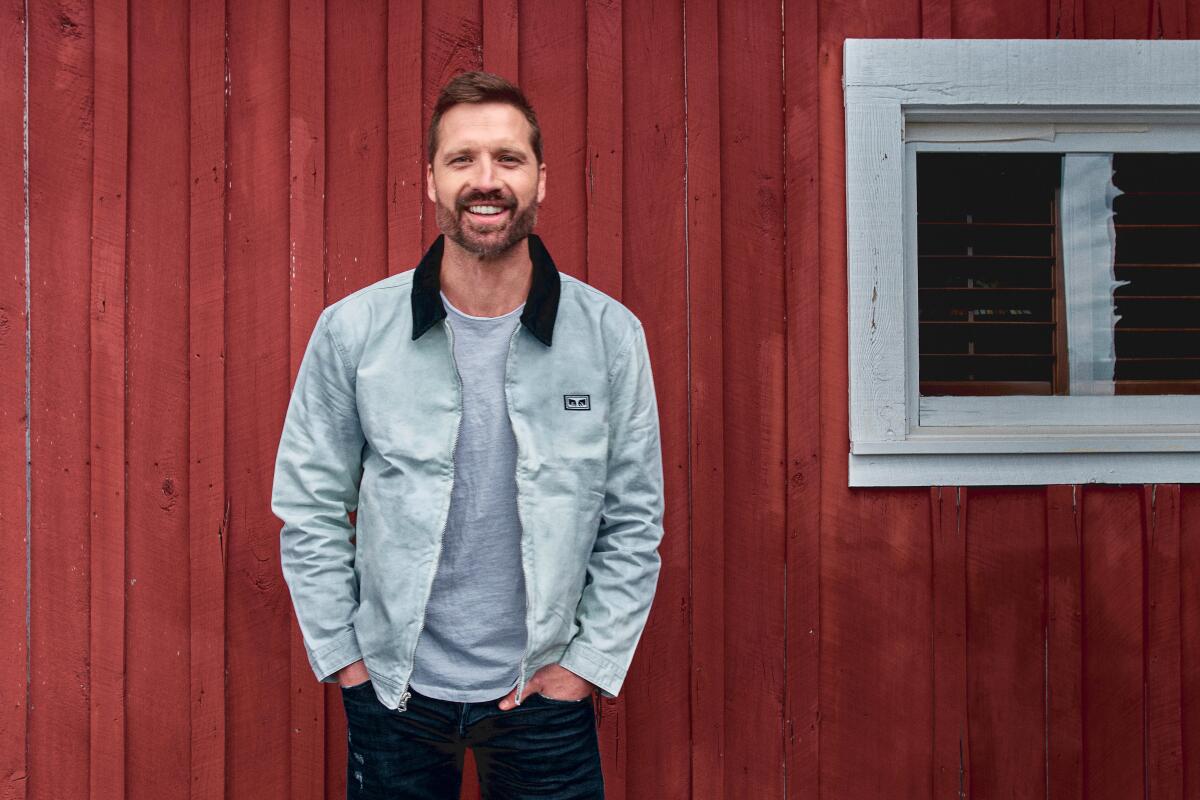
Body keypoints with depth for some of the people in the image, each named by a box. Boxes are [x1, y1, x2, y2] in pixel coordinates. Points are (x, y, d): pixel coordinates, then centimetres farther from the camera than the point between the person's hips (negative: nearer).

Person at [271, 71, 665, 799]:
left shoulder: (611, 335, -5)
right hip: (395, 691, 0)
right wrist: (342, 656, -3)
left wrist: (589, 662, -5)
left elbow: (635, 525, -1)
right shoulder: (353, 330, -6)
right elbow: (309, 510, 0)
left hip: (546, 692, 0)